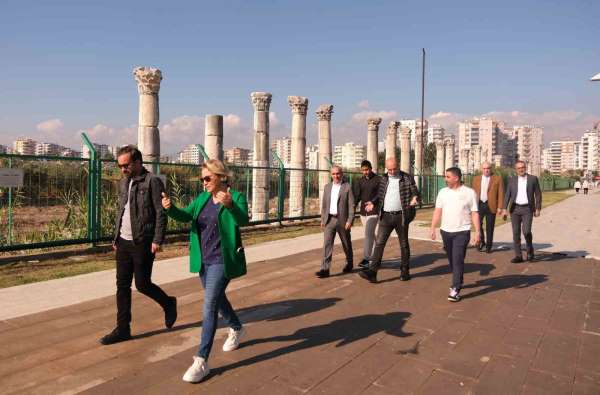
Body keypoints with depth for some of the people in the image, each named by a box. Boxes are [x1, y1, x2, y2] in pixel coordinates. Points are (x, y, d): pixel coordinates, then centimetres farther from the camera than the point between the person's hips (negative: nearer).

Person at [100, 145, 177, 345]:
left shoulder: (152, 181, -10)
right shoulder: (123, 183, 13)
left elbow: (161, 214, -13)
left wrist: (157, 241, -17)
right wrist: (116, 237, 15)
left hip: (143, 243, -7)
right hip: (124, 242, 7)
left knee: (142, 284, 0)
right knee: (122, 286, 9)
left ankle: (169, 304, 27)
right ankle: (122, 329, 19)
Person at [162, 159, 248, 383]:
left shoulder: (236, 197, -12)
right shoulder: (202, 198, 7)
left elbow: (243, 220, -30)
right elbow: (185, 215, -4)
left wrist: (229, 205, -50)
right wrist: (170, 208, -25)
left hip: (221, 261, -7)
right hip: (204, 261, 7)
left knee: (209, 306, -11)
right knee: (217, 298, 22)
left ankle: (202, 361, -3)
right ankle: (237, 329, 48)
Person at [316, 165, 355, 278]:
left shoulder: (347, 187, -4)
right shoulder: (327, 187, 10)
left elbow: (351, 205, -8)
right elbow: (324, 205, 14)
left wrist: (350, 220, -15)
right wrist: (322, 219, 9)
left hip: (342, 220, -3)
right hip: (329, 220, 3)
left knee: (346, 244, 13)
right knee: (327, 244, -7)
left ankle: (349, 264, 35)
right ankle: (325, 269, -8)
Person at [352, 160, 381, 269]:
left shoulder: (378, 180, -5)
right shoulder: (360, 181, 9)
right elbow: (356, 196, 3)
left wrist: (373, 202, -32)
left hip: (373, 212, -5)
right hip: (363, 212, 5)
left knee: (368, 234, -14)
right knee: (370, 234, 15)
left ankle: (366, 259, -12)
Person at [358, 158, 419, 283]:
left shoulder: (408, 178, -1)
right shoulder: (383, 179, 9)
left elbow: (416, 193, -2)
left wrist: (415, 198, -25)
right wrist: (373, 203, -4)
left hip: (401, 216, -2)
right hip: (386, 216, 2)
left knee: (404, 244, 10)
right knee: (379, 243, -7)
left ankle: (404, 271, 24)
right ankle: (372, 272, -11)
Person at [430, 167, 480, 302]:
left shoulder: (469, 193, -3)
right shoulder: (443, 192, 6)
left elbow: (475, 214, -2)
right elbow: (437, 211, 5)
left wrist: (477, 232, -8)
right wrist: (433, 228, -3)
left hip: (462, 232, -4)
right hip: (446, 231, 4)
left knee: (458, 260, -9)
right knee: (452, 260, 15)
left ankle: (456, 290, -6)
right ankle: (458, 281, 35)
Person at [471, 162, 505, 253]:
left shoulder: (497, 179, 2)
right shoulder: (476, 179, 11)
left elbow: (501, 194, -1)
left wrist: (500, 207, -8)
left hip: (491, 206, -2)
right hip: (479, 205, 2)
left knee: (489, 227, 3)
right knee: (478, 224, -10)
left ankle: (488, 246, 16)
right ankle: (481, 242, 11)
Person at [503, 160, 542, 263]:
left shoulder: (533, 179, 2)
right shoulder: (512, 180, 7)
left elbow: (538, 194, 3)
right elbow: (507, 195, 5)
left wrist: (538, 209, -2)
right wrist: (504, 209, -2)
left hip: (527, 209, -2)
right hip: (515, 209, 2)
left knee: (526, 231, -14)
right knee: (516, 233, 2)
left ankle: (530, 251, 13)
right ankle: (518, 256, 8)